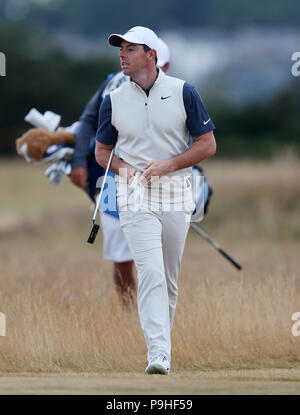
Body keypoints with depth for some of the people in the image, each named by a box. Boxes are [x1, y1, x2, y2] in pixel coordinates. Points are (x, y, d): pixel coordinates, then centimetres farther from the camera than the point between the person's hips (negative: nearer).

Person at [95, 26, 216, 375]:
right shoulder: (114, 100, 5)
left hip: (176, 194, 1)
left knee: (170, 278, 8)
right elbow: (102, 151, 15)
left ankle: (162, 339, 25)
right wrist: (127, 170, -6)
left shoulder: (183, 92, 0)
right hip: (135, 196, -1)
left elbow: (207, 144, 2)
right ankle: (159, 355, -23)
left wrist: (167, 165, -12)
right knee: (151, 272, -16)